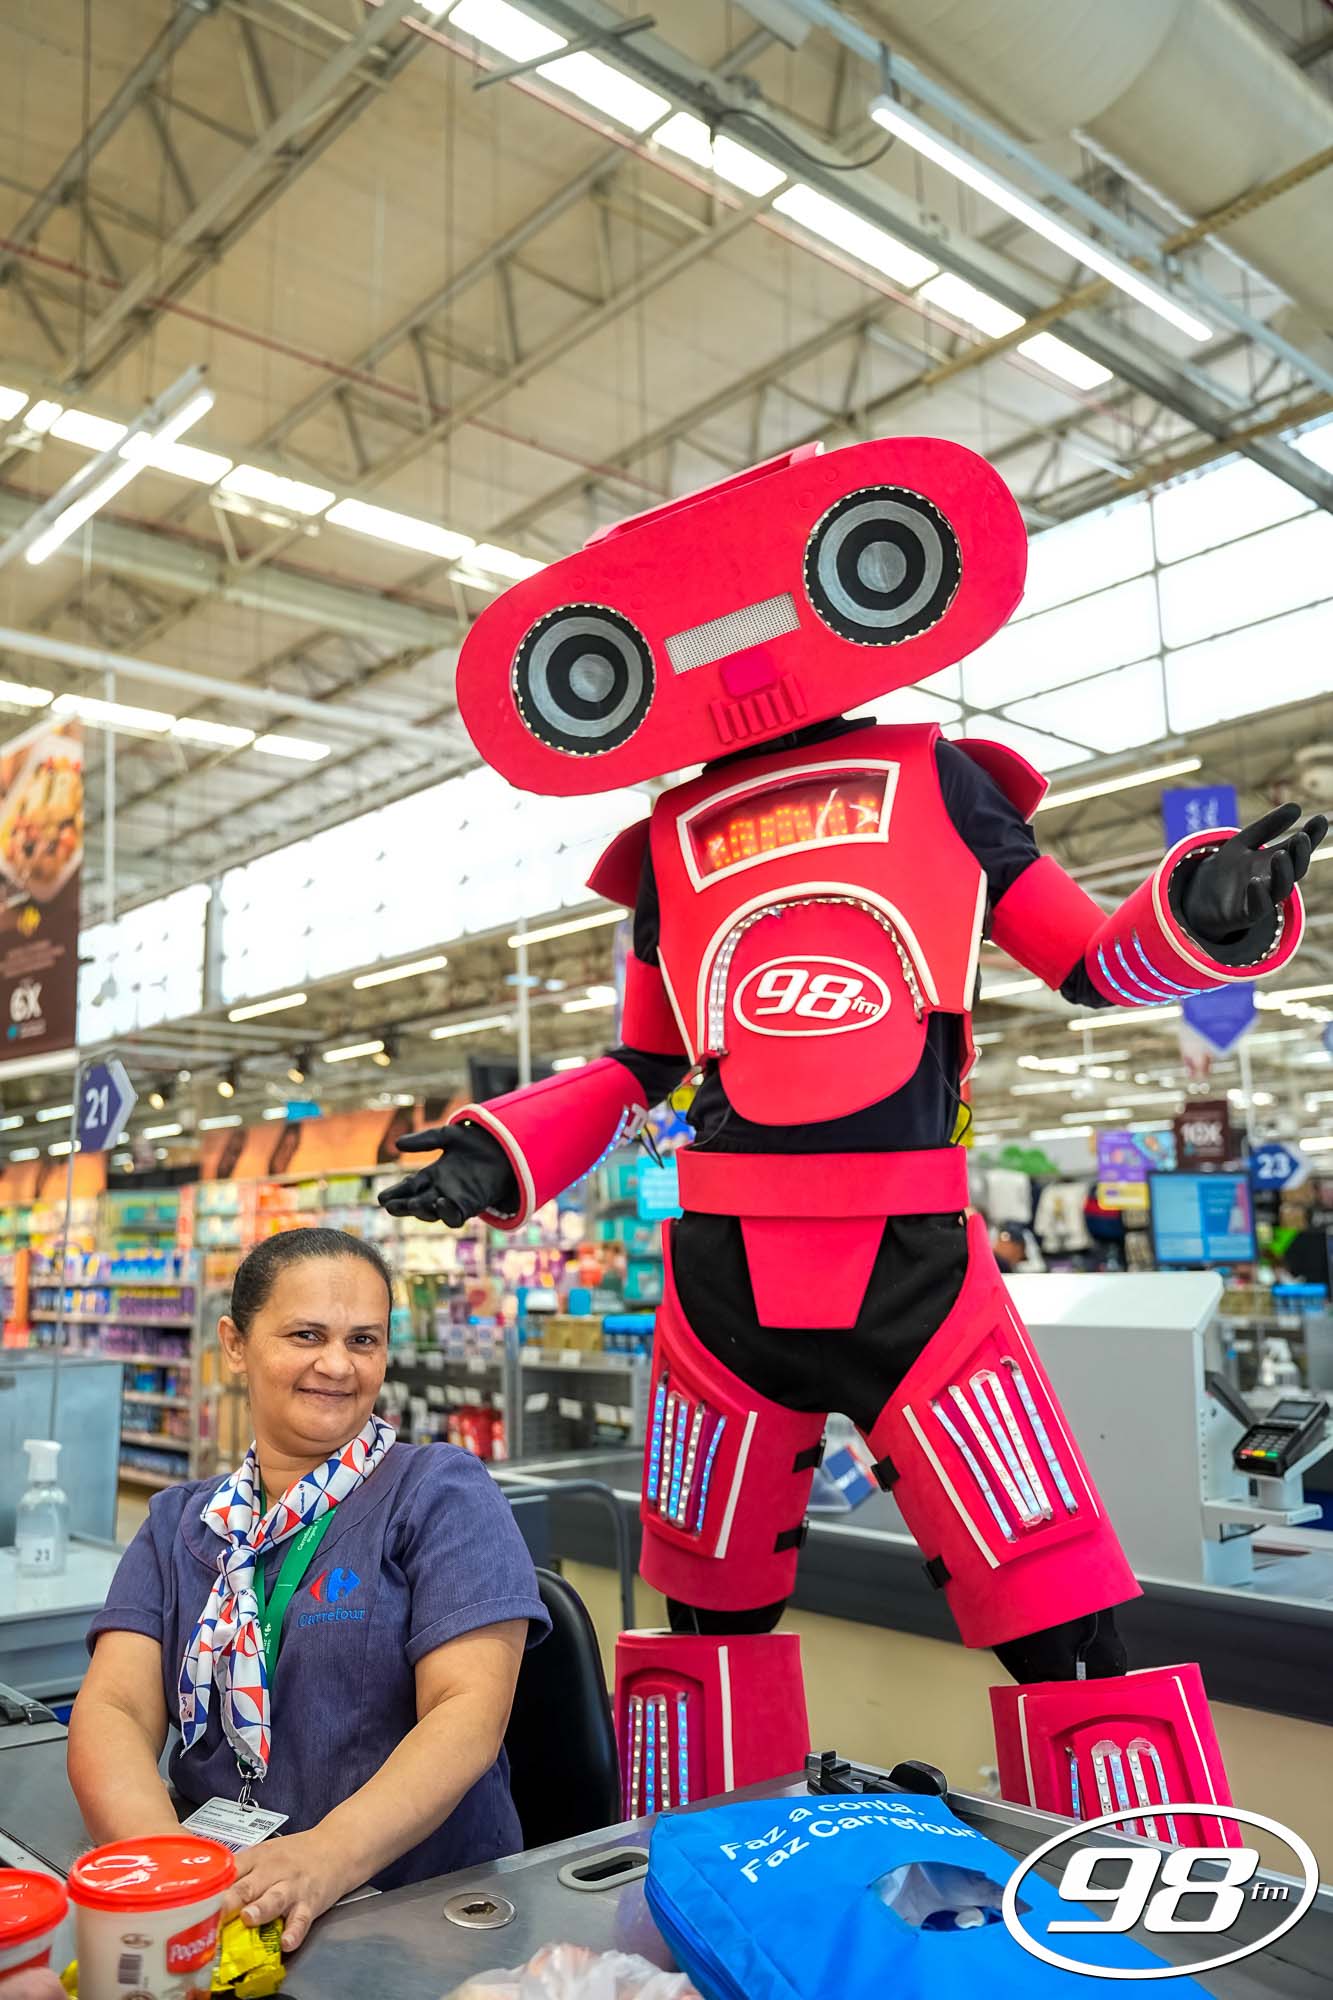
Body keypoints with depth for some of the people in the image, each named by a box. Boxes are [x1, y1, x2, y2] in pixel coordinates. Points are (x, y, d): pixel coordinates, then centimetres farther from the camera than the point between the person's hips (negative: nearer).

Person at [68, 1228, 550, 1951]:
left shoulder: (443, 1492, -2)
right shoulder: (178, 1525, 12)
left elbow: (470, 1712, -11)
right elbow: (113, 1708, 0)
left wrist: (332, 1852, -27)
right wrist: (162, 1855, -21)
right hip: (213, 1915, 3)